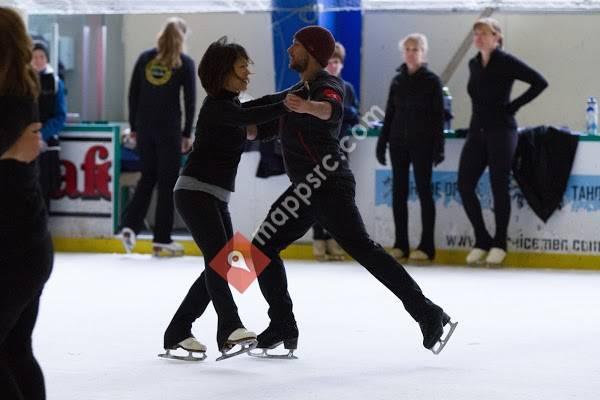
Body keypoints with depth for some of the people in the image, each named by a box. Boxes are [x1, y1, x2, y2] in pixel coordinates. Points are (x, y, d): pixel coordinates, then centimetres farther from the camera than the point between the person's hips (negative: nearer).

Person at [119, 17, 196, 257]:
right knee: (168, 182, 3)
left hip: (144, 126, 3)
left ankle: (130, 226, -1)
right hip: (169, 128, -3)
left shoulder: (145, 58, 6)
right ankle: (161, 240, 3)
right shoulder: (185, 63, -3)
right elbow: (190, 100, -4)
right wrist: (187, 134, 3)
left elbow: (133, 94, 7)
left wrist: (134, 127, 13)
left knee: (148, 177, 16)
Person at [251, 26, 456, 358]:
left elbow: (331, 109, -34)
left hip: (330, 184, -10)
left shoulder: (327, 86, -8)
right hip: (307, 188, 10)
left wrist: (307, 107, -55)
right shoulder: (302, 89, 21)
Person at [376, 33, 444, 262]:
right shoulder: (397, 80, 9)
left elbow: (439, 115, -4)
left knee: (423, 190, -2)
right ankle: (400, 244, 9)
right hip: (399, 142, 4)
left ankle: (426, 246, 1)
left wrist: (439, 147, -11)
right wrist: (382, 142, 8)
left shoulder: (431, 81, -2)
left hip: (422, 142, -4)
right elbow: (390, 113, 12)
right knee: (398, 191, 4)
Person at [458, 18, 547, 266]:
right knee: (464, 185, -1)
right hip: (477, 131, 7)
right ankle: (482, 241, 9)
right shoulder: (474, 64, 12)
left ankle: (499, 243, 8)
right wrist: (480, 116, 12)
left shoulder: (506, 62, -8)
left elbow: (540, 82, -12)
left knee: (499, 187, -3)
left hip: (501, 131, -7)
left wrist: (514, 105, -10)